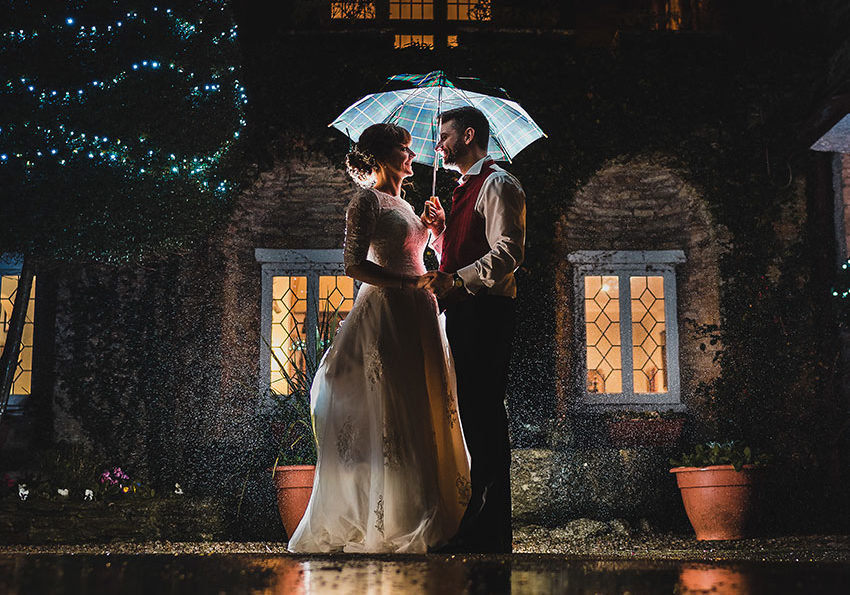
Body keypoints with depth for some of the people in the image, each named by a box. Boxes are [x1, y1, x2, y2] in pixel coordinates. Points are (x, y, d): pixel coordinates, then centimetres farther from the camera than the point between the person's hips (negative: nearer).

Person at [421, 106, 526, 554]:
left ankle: (490, 534, -4)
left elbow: (507, 252, -19)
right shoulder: (466, 188, 25)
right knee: (472, 413, 11)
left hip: (486, 312, -10)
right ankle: (479, 520, 19)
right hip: (464, 313, 10)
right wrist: (440, 227, 12)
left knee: (483, 417, -9)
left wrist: (455, 280, -24)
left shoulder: (497, 184, -6)